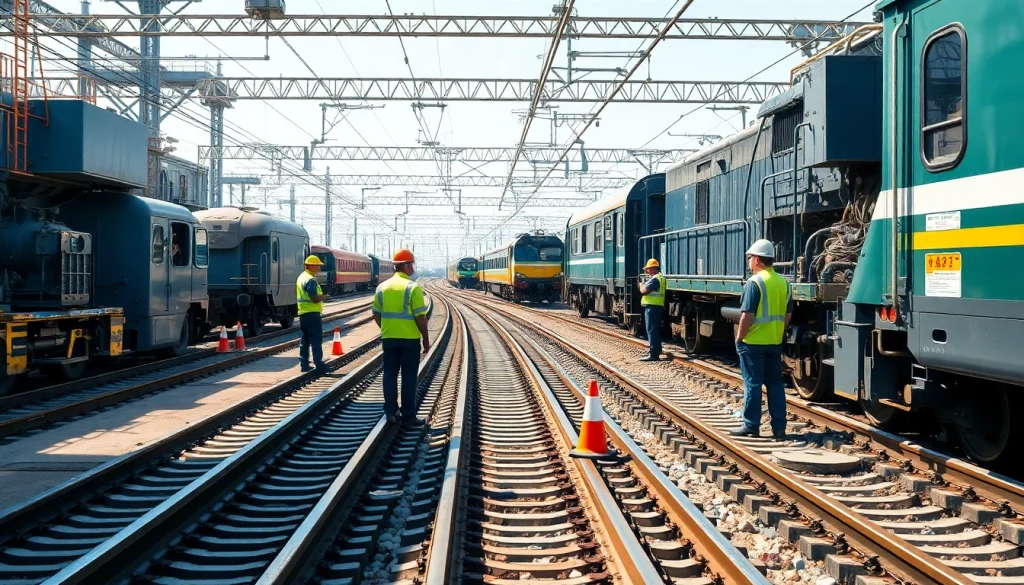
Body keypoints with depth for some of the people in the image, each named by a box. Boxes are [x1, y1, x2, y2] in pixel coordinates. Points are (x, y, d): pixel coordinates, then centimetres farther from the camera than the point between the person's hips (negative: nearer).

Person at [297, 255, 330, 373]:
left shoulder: (301, 277, 13)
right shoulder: (311, 280, -18)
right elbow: (315, 299, -24)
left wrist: (320, 295, 16)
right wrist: (324, 296, -6)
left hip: (302, 313, 10)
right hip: (312, 313, -10)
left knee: (304, 339, 12)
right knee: (316, 339, -6)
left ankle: (304, 364, 15)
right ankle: (319, 365, -6)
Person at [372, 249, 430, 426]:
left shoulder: (382, 287, 4)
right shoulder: (413, 287, -12)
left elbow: (376, 315, 9)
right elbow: (420, 317, -14)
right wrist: (426, 339, -4)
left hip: (389, 338, 5)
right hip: (410, 339, -4)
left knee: (390, 375, 14)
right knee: (409, 378, 2)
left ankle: (391, 412, 16)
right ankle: (408, 417, 4)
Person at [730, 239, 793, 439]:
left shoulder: (755, 282, -15)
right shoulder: (784, 283, 6)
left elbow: (747, 315, -18)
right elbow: (788, 315, 12)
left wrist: (739, 337, -8)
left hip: (753, 342, -6)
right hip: (775, 343, 6)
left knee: (752, 384, 1)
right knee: (775, 383, 11)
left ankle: (751, 426, 5)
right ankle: (779, 427, 13)